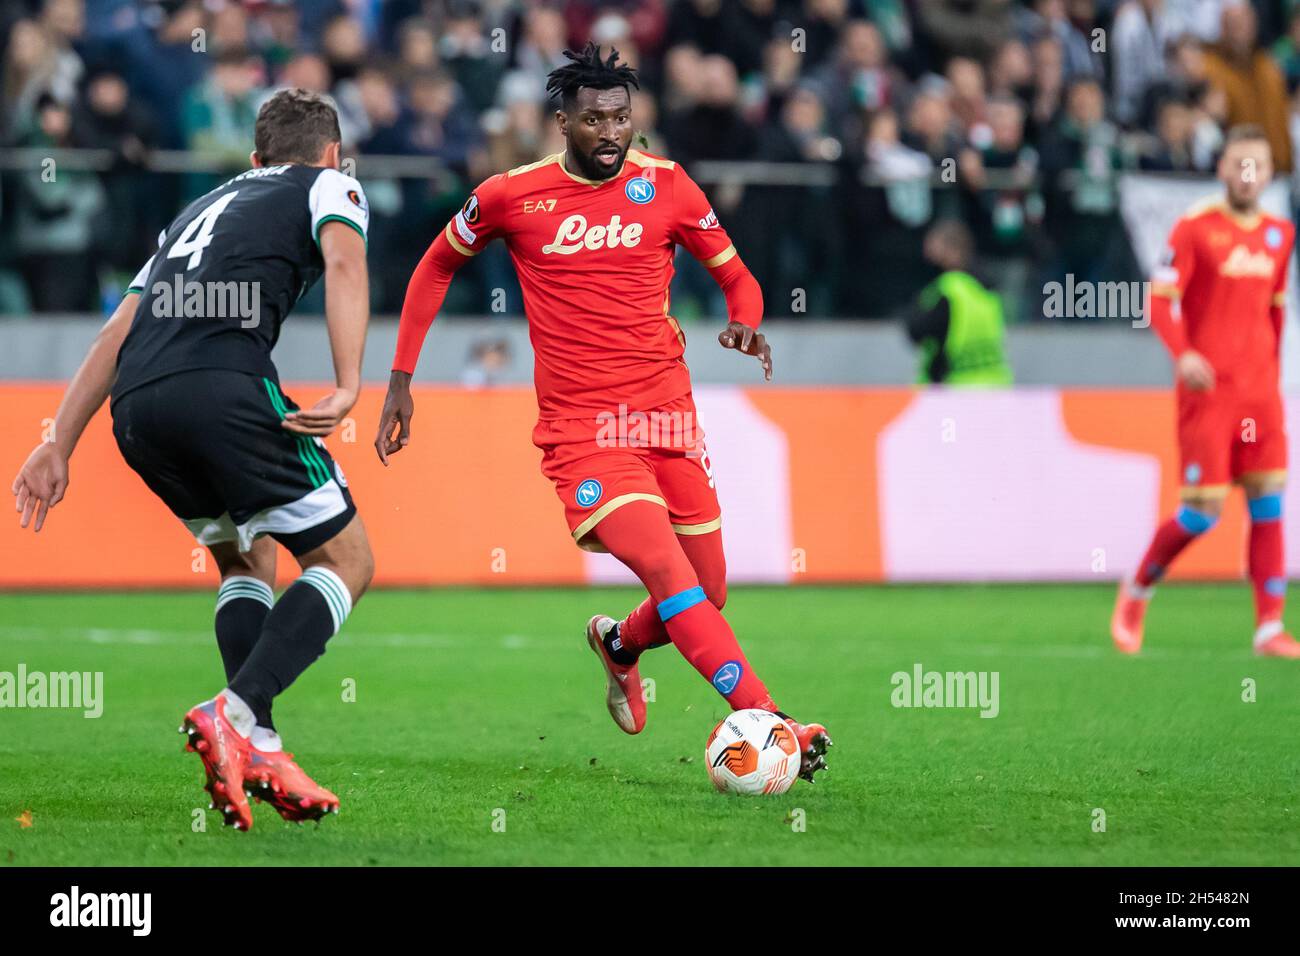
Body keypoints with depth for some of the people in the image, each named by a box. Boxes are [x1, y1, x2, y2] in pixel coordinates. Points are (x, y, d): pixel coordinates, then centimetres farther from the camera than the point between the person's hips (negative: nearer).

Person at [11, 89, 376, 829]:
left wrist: (59, 446, 28)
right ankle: (234, 713, -14)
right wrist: (348, 388, -16)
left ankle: (257, 746, 10)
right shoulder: (330, 187, 20)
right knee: (346, 560, 5)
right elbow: (344, 263, -3)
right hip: (225, 386, -6)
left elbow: (118, 331, 30)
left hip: (135, 406, 6)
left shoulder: (203, 208, 36)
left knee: (247, 560, 25)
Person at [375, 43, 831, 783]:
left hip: (668, 415, 4)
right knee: (672, 577, -23)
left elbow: (736, 276, 13)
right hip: (582, 429, -4)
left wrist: (746, 327, -11)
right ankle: (771, 723, -31)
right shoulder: (511, 196, -1)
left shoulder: (665, 186, 3)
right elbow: (438, 267, 16)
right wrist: (401, 379, 14)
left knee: (707, 600, 9)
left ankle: (619, 644, 42)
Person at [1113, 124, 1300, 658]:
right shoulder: (1194, 228, -6)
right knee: (1204, 510, -6)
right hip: (1207, 388, -5)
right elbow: (1160, 298, -10)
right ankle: (1136, 593, 18)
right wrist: (1183, 354, -25)